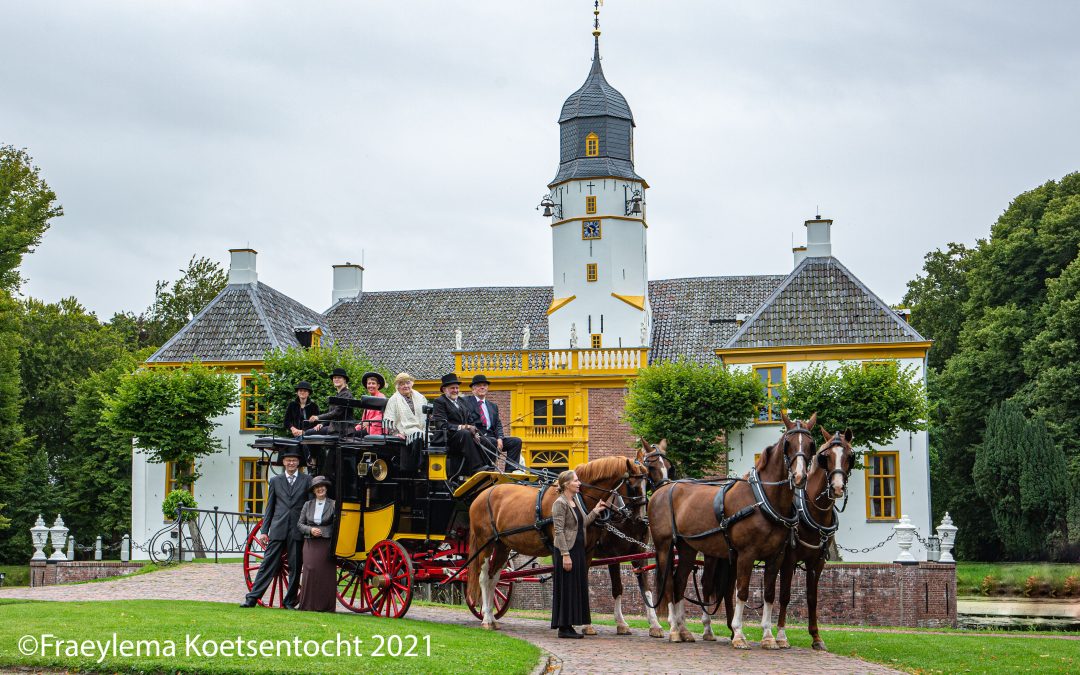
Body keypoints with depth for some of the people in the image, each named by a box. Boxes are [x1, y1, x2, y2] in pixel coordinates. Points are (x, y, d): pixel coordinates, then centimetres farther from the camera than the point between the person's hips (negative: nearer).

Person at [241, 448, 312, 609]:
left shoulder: (307, 480, 7)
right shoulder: (275, 481, 12)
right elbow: (269, 508, 13)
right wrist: (264, 530, 6)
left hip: (297, 531, -1)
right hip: (278, 530, 1)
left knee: (295, 567, 4)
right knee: (268, 564, -1)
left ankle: (290, 601, 14)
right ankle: (252, 598, 0)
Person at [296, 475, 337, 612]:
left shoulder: (333, 505, 2)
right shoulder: (307, 505, 12)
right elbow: (300, 524, 13)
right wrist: (310, 530, -6)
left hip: (327, 544, -2)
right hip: (310, 543, 2)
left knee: (326, 574, -4)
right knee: (310, 571, -6)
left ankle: (326, 605, 3)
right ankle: (309, 605, 0)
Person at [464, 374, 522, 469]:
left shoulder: (493, 406, 26)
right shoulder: (466, 401, 8)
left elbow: (498, 425, 17)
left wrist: (499, 438, -4)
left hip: (492, 437, 6)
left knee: (516, 441, -13)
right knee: (492, 442, -36)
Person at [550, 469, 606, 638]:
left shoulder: (575, 502, 15)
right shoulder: (560, 503, -13)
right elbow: (559, 531, -18)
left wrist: (596, 511, 18)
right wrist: (565, 555, -22)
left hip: (578, 549, 9)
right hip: (566, 550, -9)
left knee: (578, 588, 11)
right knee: (566, 588, -3)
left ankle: (569, 626, 17)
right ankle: (563, 627, 3)